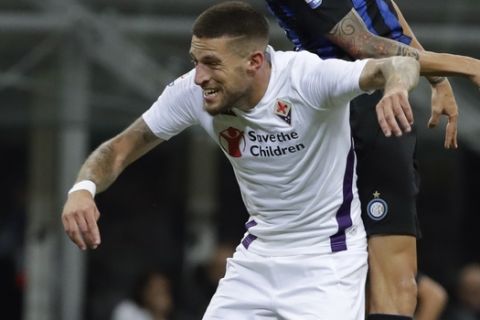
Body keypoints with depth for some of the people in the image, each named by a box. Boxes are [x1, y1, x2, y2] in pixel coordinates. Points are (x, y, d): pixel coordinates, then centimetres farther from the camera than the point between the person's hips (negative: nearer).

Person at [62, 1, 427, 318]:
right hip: (258, 254, 5)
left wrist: (396, 83, -64)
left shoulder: (307, 77, -27)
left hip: (327, 257, -5)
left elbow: (397, 66, -39)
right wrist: (83, 188, -26)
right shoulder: (192, 92, -14)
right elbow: (122, 147, -5)